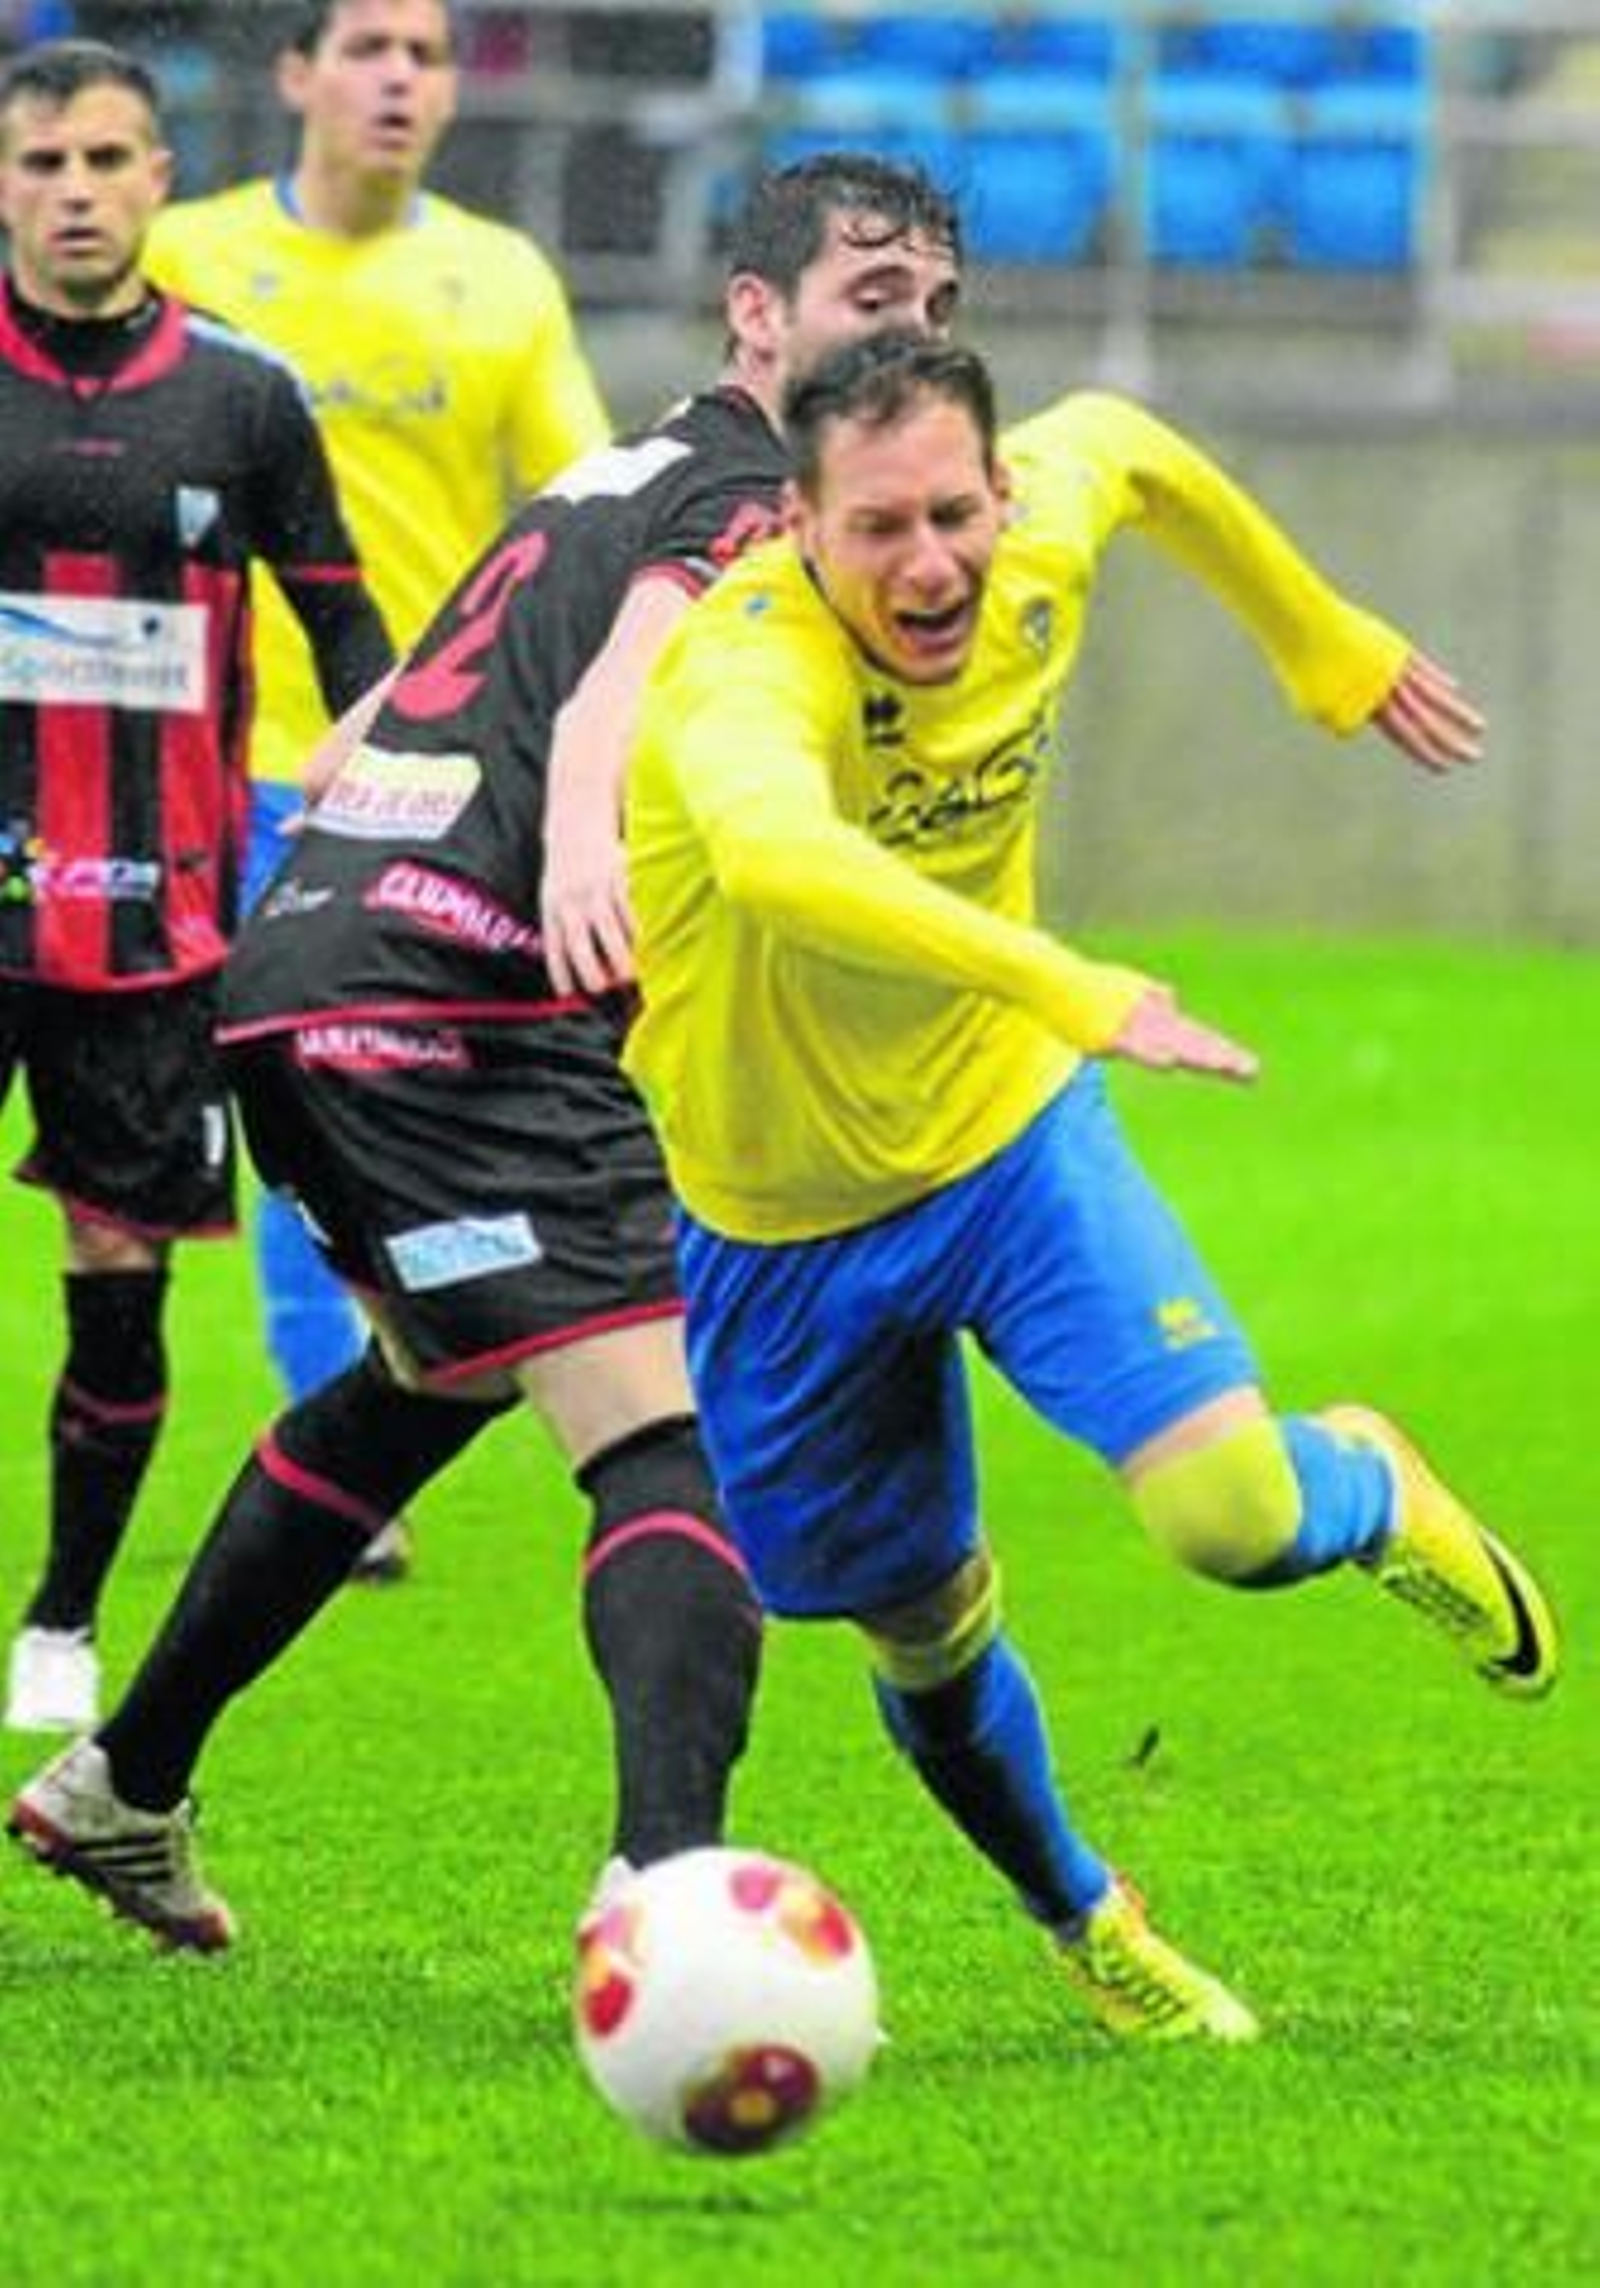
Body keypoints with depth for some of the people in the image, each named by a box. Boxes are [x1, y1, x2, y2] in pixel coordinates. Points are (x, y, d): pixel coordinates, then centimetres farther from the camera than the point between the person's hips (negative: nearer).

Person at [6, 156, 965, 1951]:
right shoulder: (754, 505, -5)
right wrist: (577, 848, -46)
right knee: (681, 1443, -20)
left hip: (311, 951, 10)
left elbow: (347, 748, 29)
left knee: (428, 1378, 34)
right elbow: (622, 685, -27)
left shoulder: (620, 478, 23)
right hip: (448, 1007, -10)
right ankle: (667, 1882, -41)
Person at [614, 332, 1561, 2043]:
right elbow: (772, 854, -59)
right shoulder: (744, 669, -35)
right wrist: (1072, 990, -65)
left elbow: (1123, 447, 9)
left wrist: (1328, 648, 21)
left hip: (1012, 1133, 2)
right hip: (782, 1223, -2)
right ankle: (1083, 1920, 43)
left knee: (1232, 1513, -18)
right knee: (925, 1635, 13)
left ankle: (1375, 1496, 19)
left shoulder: (1037, 544, -17)